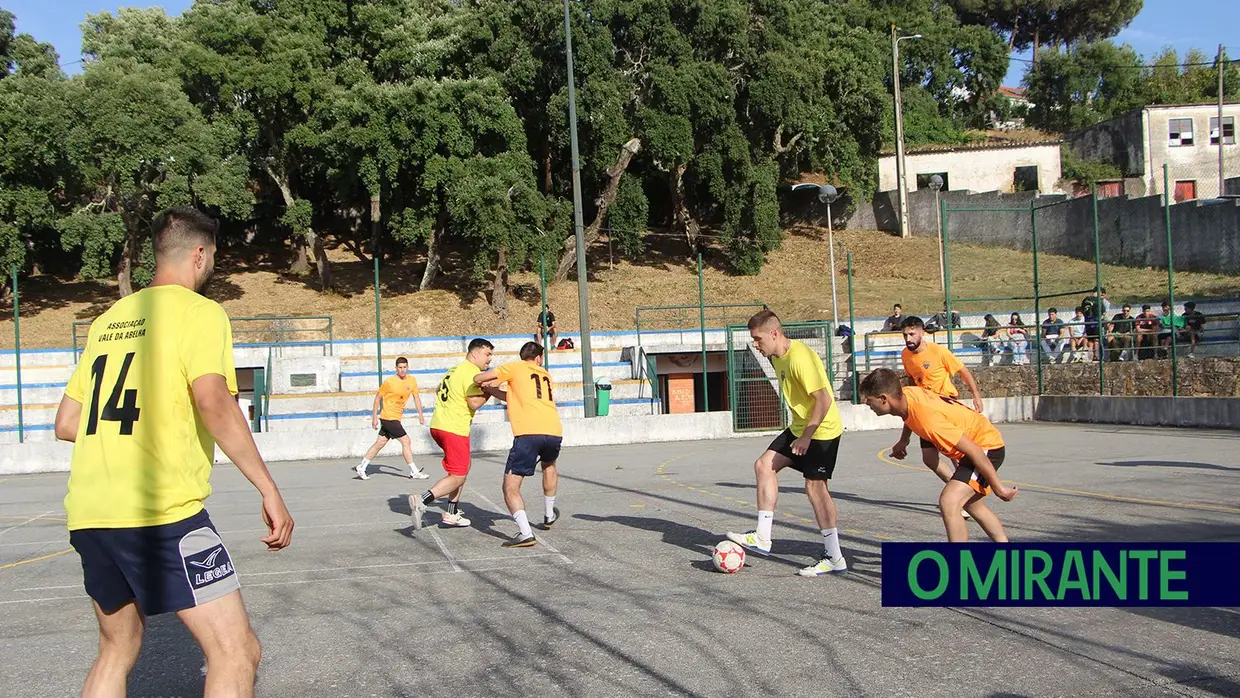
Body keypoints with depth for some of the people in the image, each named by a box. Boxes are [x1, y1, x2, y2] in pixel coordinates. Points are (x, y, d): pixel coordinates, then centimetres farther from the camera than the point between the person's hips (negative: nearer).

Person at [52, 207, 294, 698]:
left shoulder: (108, 320, 17)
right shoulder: (199, 312, -2)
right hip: (161, 511, -8)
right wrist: (269, 490, -17)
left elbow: (66, 423, 20)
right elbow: (213, 402, -19)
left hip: (88, 513, 8)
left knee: (117, 648, 25)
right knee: (237, 653, -4)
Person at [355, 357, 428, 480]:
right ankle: (414, 472, -4)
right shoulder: (389, 382, -13)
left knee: (380, 443, 14)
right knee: (406, 441, -10)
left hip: (396, 418, 7)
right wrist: (374, 417, -5)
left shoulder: (412, 380, 3)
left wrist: (420, 415, 6)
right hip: (389, 418, -7)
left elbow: (416, 397, 12)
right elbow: (378, 398, -5)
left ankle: (361, 467, 24)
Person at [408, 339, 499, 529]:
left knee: (464, 466, 22)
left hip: (437, 425, 10)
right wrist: (489, 392, -4)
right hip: (454, 429, -10)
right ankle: (421, 501, -23)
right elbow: (474, 403, -18)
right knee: (457, 477, -6)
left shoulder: (455, 369, 18)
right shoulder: (472, 372, -12)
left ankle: (452, 513, 21)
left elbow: (438, 391, 27)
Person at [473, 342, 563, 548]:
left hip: (528, 433, -5)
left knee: (510, 487, 0)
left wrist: (491, 383, 31)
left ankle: (525, 533, -15)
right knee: (549, 465, 37)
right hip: (554, 432, 5)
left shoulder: (515, 367, 12)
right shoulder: (545, 374, 26)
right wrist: (495, 390, 33)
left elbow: (478, 379, 10)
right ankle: (549, 515, 44)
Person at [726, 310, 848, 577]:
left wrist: (807, 436, -23)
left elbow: (823, 398, -27)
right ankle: (762, 538, 6)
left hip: (821, 430, -10)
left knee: (815, 486, -8)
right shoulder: (778, 358, 7)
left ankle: (834, 558, 1)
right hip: (800, 427, 10)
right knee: (764, 464, 4)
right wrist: (800, 432, 19)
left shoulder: (800, 358, -24)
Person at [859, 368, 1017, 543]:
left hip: (987, 447, -10)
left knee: (948, 502, -28)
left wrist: (997, 487, -23)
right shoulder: (906, 393, -11)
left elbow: (973, 450, -31)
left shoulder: (927, 417, -36)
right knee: (972, 505, 28)